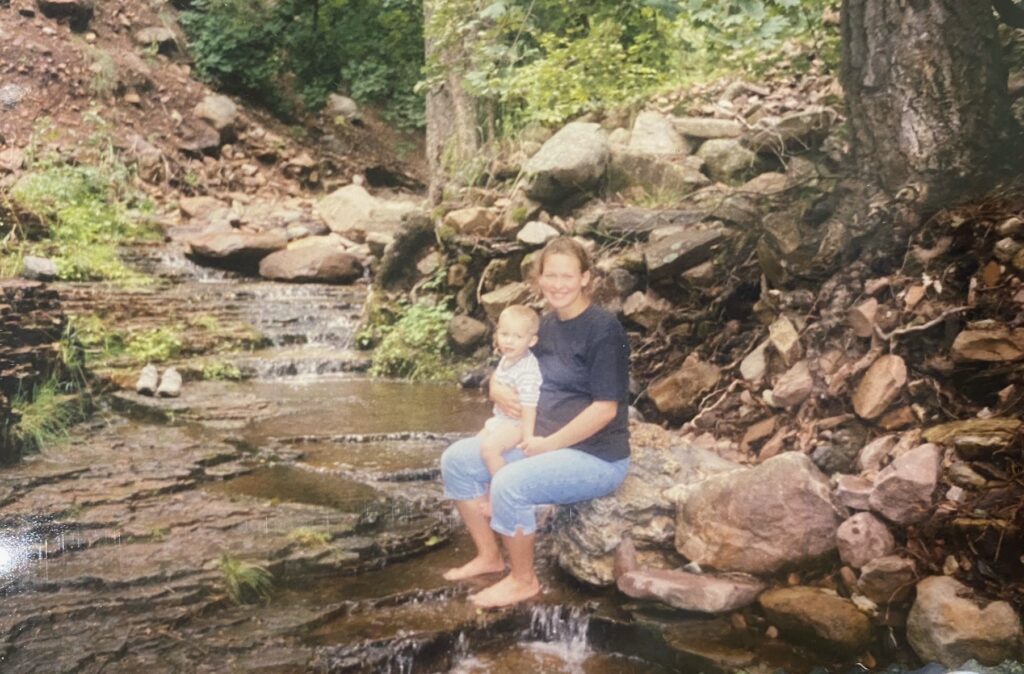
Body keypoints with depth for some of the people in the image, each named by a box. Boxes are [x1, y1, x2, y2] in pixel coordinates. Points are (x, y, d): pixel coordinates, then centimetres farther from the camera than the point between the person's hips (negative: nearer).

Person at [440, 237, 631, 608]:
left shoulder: (603, 329, -17)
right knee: (456, 459, 1)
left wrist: (550, 444, -18)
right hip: (543, 440, 9)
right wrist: (497, 388, -6)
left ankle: (524, 580, -6)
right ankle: (489, 556, 14)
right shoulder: (548, 324, 8)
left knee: (510, 484, -31)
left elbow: (606, 409, -20)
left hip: (597, 456, -9)